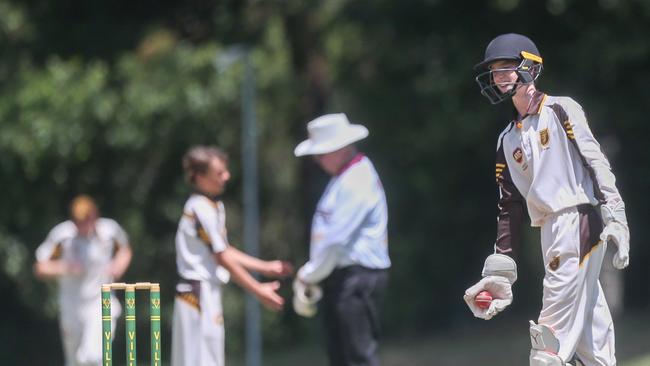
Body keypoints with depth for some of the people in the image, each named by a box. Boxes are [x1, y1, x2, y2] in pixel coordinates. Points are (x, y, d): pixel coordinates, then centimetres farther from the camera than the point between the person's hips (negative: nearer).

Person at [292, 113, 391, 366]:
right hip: (338, 277, 10)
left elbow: (336, 239, -17)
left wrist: (308, 278, -9)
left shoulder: (357, 181, -14)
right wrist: (309, 278, 11)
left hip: (358, 276, -10)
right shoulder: (342, 179, 19)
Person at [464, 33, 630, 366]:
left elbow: (596, 162, -11)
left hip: (580, 218, -7)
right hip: (550, 232, 7)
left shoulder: (560, 110, -1)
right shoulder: (508, 140, 20)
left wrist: (615, 219, -23)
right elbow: (510, 208, 19)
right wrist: (501, 271, 13)